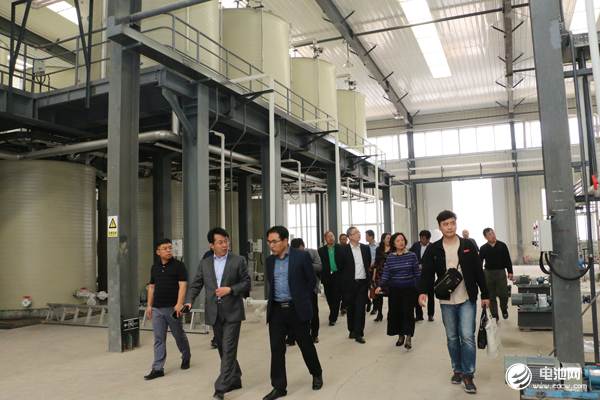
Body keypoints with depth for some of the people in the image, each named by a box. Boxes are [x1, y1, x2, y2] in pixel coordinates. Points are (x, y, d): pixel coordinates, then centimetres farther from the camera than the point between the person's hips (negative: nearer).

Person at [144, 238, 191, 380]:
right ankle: (158, 368, 8)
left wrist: (179, 304, -20)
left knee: (179, 335, 9)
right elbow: (151, 287, 17)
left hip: (173, 308, -4)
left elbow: (182, 285, -10)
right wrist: (149, 305, 12)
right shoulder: (155, 267, 13)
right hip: (157, 309, 4)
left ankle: (186, 357, 33)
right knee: (159, 339, 4)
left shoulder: (179, 265, -4)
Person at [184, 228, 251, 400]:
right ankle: (235, 380, 31)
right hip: (214, 313, 4)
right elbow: (196, 285, 9)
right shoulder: (204, 264, 9)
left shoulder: (239, 260, 0)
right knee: (223, 349, 14)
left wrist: (230, 289, -15)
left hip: (232, 311, -4)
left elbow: (246, 282, 0)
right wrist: (189, 301, -7)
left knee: (228, 349, -8)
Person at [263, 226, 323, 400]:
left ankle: (317, 374, 35)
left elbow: (312, 280, -1)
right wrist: (275, 300, 11)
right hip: (276, 310, 4)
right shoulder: (269, 260, 6)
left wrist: (301, 298, 4)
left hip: (297, 309, -4)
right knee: (276, 349, 3)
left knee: (306, 345, 10)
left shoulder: (302, 256, -9)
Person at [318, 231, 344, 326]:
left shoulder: (340, 249, 2)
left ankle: (332, 318, 4)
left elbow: (344, 262, -1)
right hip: (327, 277, 2)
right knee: (329, 298, 10)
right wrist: (321, 276, -5)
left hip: (337, 276, -2)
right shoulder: (321, 250, 5)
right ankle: (334, 315, 28)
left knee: (336, 298, -2)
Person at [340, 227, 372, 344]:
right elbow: (341, 267, 3)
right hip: (350, 283, -1)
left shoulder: (366, 248, 6)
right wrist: (345, 280, 3)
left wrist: (368, 276, 13)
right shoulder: (344, 250, -3)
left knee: (360, 308, -3)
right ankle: (352, 330, 25)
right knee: (351, 308, 10)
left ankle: (358, 333, 2)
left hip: (362, 282, 1)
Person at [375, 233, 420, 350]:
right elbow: (386, 275, 2)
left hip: (409, 289, -2)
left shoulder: (412, 256, -1)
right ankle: (401, 336, 22)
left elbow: (417, 274, 3)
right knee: (396, 313, 6)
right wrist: (380, 286, -11)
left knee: (408, 313, -8)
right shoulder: (390, 258, 3)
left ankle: (409, 338, -2)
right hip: (394, 290, 2)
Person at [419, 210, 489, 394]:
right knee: (452, 337, 11)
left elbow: (478, 271, 3)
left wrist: (485, 295, 3)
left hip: (467, 300, -1)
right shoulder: (433, 249, 0)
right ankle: (458, 370, 28)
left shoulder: (468, 245, 0)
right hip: (446, 302, 2)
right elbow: (427, 273, -2)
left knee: (467, 336, -6)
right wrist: (423, 291, -18)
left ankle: (468, 375, 5)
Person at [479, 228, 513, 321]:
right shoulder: (483, 248, 4)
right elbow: (480, 262, 9)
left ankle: (504, 309, 26)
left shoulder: (502, 245, 3)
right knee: (491, 296, 5)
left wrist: (510, 272, 2)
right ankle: (494, 316, 15)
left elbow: (507, 260, 6)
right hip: (488, 273, 1)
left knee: (503, 294, -5)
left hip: (500, 272, -1)